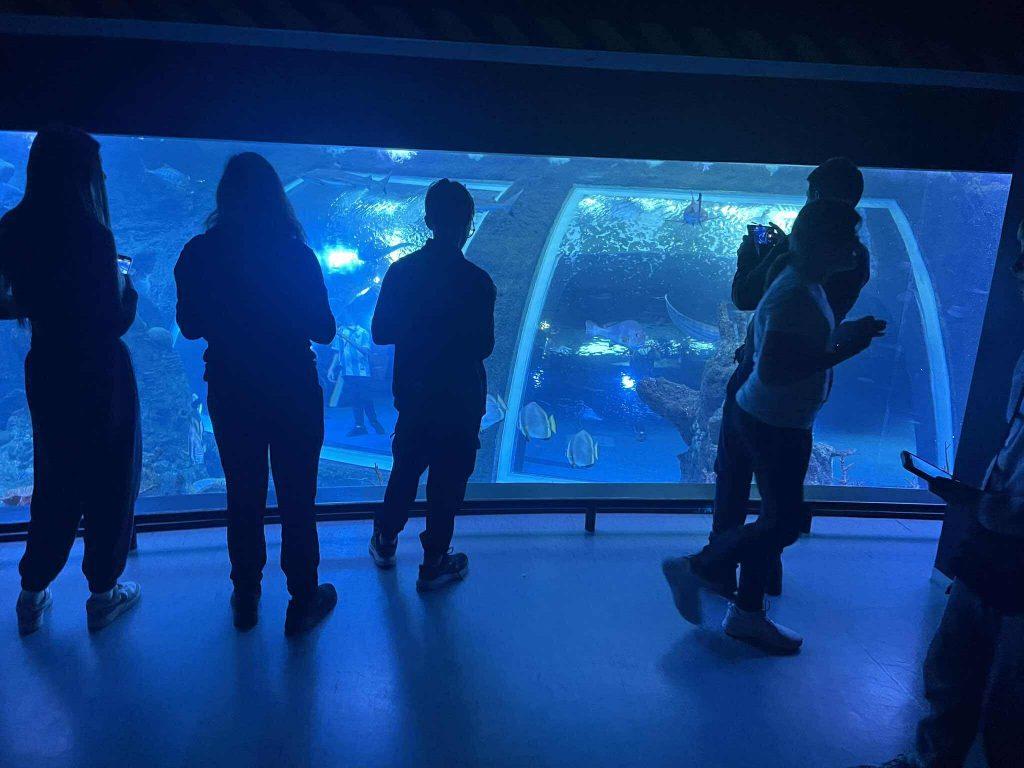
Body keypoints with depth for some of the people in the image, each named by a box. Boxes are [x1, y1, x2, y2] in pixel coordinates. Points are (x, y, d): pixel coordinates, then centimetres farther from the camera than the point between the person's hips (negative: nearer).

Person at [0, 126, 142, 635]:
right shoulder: (88, 232, -20)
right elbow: (113, 321, -17)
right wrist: (127, 287, 2)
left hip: (46, 372, 6)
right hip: (98, 377, -6)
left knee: (54, 483, 20)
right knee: (109, 483, 10)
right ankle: (103, 593, 22)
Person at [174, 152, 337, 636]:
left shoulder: (199, 255, -8)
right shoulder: (295, 254, -15)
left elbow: (190, 327, 1)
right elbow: (323, 330, -9)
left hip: (230, 394, 3)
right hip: (293, 395, -2)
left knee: (243, 497, 18)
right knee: (296, 499, 11)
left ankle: (246, 598, 32)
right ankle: (302, 601, 22)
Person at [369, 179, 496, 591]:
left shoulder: (401, 270, -8)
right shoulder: (477, 282, -18)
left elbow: (380, 332, -2)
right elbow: (483, 346, -11)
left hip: (413, 394, 4)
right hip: (460, 401, -4)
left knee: (405, 468, 23)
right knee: (447, 481, 11)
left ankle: (385, 541, 39)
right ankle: (434, 564, 23)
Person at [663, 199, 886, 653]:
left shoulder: (808, 287, 8)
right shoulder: (794, 297, -24)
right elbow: (771, 370, -30)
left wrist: (846, 335, 6)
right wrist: (842, 351, -26)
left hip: (781, 423, 10)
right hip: (774, 427, -10)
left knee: (777, 520, 17)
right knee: (784, 524, 1)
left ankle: (747, 615, 31)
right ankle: (694, 569, 16)